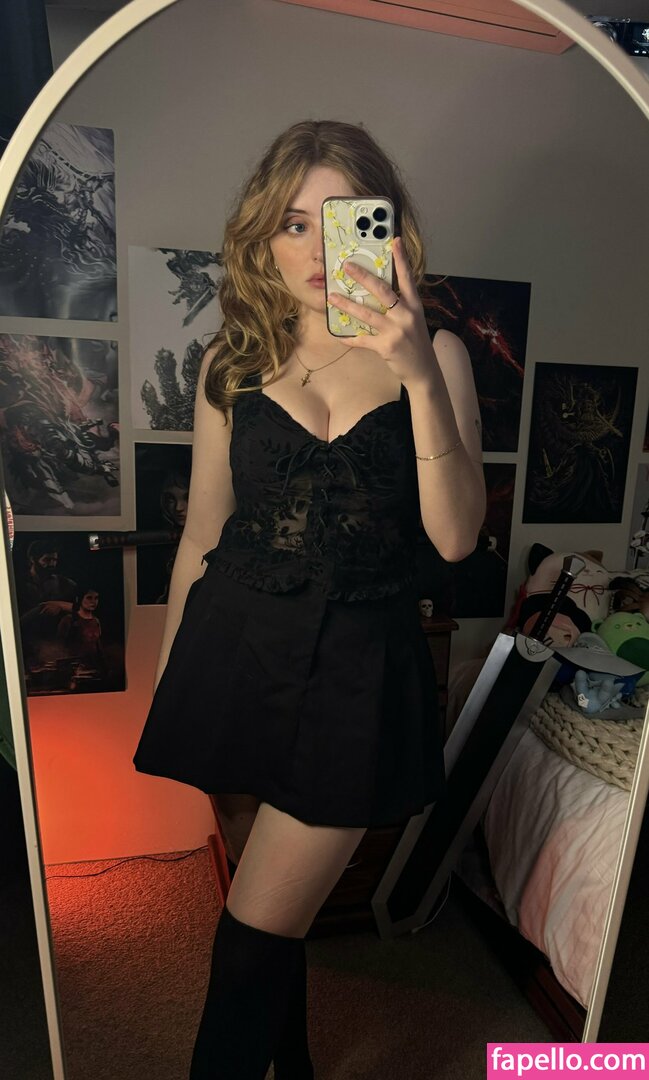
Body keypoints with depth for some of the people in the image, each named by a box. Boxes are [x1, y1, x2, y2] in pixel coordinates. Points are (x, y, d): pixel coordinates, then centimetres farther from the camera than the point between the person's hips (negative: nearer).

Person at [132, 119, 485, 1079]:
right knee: (275, 911, 21)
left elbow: (456, 537, -12)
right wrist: (166, 687, 13)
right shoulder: (233, 362, 5)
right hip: (236, 651, 3)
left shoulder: (433, 354, -1)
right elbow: (202, 535, 8)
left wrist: (419, 375, -23)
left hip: (359, 666, -2)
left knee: (253, 942, 1)